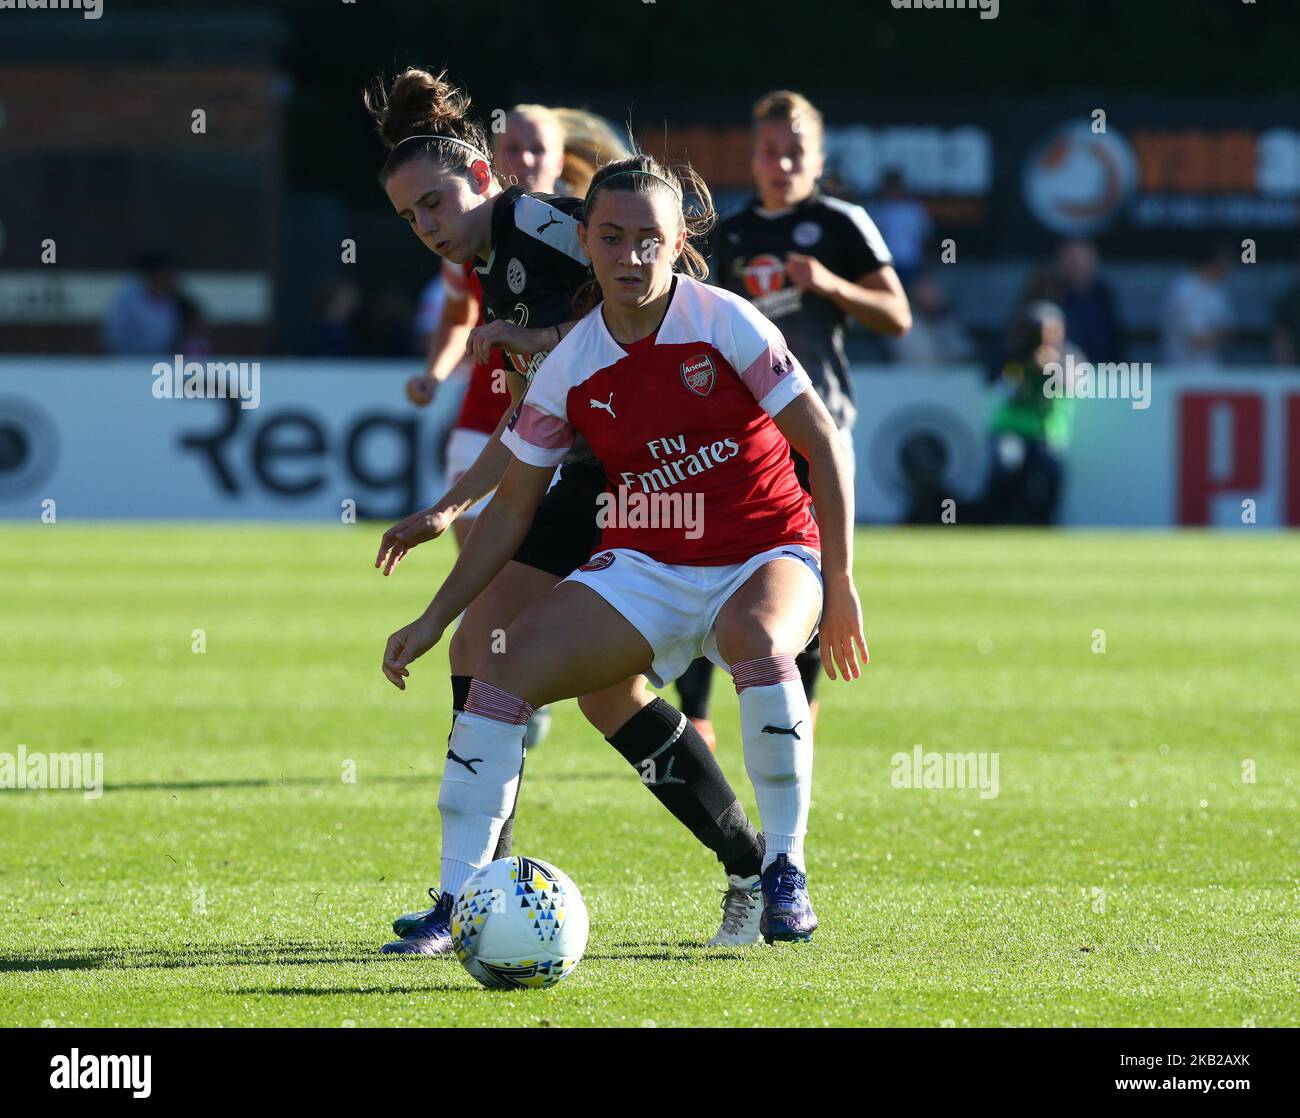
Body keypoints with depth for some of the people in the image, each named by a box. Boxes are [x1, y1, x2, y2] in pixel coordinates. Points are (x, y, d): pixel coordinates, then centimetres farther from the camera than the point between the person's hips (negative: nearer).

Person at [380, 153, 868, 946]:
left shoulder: (724, 322, -12)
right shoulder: (570, 368, -3)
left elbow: (823, 441, -8)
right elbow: (514, 506, 8)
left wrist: (840, 582, -11)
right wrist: (435, 620, 4)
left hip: (765, 558, -3)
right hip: (645, 568, 3)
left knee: (757, 642, -38)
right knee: (503, 672, -17)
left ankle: (786, 874, -22)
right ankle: (457, 901, -11)